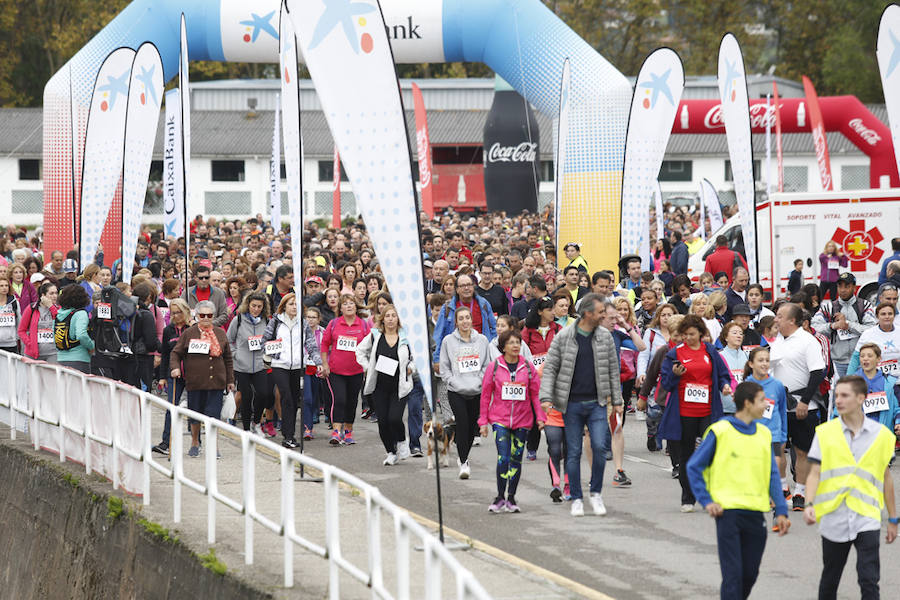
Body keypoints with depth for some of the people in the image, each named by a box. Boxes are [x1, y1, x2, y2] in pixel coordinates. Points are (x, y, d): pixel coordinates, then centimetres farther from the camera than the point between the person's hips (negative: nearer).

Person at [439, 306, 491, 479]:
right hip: (456, 392, -2)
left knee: (472, 426, 7)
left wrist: (480, 381, -5)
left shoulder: (482, 340, 7)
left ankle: (464, 456, 28)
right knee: (462, 423, -16)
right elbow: (444, 367, 5)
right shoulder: (448, 341, 3)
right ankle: (463, 462, -14)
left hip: (477, 392, 2)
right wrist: (454, 382, -8)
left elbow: (487, 365, 9)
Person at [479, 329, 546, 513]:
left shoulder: (528, 367, 4)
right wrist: (483, 421, 3)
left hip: (522, 420, 2)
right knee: (503, 457, -13)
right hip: (500, 419, -2)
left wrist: (540, 417, 1)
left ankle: (511, 498, 16)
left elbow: (535, 394, 8)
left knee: (516, 458, 7)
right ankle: (500, 498, -6)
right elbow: (486, 394, 4)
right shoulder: (494, 366, 0)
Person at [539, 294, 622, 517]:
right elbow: (550, 368, -1)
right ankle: (576, 499, 13)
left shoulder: (605, 337, 5)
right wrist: (546, 396, -12)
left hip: (597, 403, 1)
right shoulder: (563, 337, -3)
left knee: (599, 447, -12)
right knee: (574, 453, 3)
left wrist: (617, 400, 9)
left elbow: (613, 370, 11)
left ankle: (596, 493, 6)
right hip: (572, 404, -1)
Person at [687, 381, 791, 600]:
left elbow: (772, 475, 14)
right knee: (733, 573, -9)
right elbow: (694, 467, 1)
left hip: (756, 513, 5)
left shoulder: (763, 434, 10)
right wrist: (706, 501, -6)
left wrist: (781, 510, 7)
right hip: (728, 510, -5)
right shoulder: (720, 431, -5)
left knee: (750, 574, 8)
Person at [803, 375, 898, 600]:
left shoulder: (881, 434, 3)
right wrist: (810, 504, -18)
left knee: (869, 581, -12)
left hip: (867, 520, -1)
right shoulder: (825, 433, 2)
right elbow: (815, 473, 0)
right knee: (830, 579, 13)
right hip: (833, 518, 1)